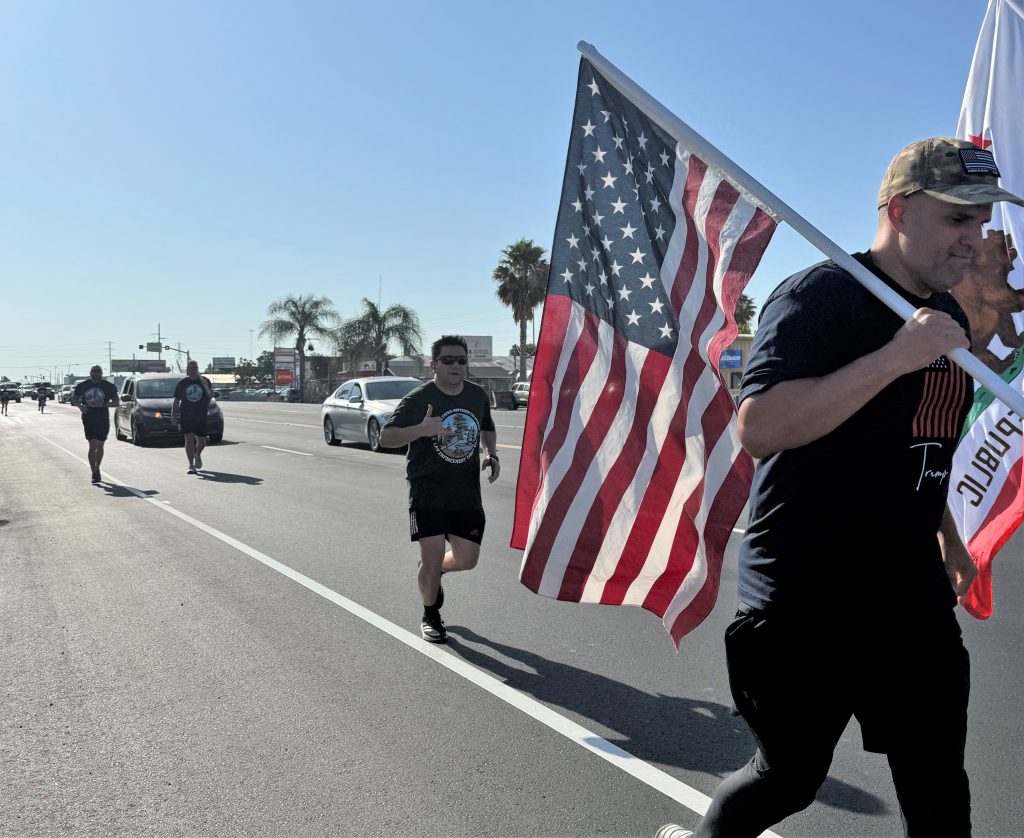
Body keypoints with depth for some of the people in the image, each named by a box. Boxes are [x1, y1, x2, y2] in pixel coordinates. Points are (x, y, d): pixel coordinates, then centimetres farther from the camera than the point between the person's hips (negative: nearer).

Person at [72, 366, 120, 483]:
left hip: (103, 420, 1)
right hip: (88, 419, -1)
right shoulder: (83, 385, 5)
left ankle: (97, 469, 30)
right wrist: (79, 406, -4)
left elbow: (116, 402, 1)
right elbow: (74, 398, 17)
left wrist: (104, 404, -17)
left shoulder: (109, 386, 2)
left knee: (100, 446, 10)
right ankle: (94, 473, -8)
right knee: (93, 445, -11)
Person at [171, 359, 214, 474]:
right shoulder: (182, 383, 5)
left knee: (201, 441, 6)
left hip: (202, 416, 1)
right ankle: (191, 465, -3)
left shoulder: (204, 381, 4)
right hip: (186, 416, -1)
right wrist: (173, 414, 0)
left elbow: (210, 396, -5)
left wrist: (205, 385, -19)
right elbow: (176, 400, 8)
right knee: (189, 439, -8)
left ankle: (198, 455, 38)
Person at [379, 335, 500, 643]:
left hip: (467, 493, 4)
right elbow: (385, 437, -13)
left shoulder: (478, 395, 4)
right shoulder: (418, 399, -10)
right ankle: (430, 616, 23)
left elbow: (487, 428, 23)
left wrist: (492, 455, 3)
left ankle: (432, 571, 39)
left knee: (467, 559, 4)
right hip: (427, 493, -4)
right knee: (433, 559, -5)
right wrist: (420, 429, -31)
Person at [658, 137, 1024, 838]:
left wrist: (946, 536, 25)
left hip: (914, 593, 8)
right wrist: (895, 357, -29)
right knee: (792, 777, 10)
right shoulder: (820, 297, -15)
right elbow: (757, 427, -29)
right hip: (807, 598, -7)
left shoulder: (949, 317, 12)